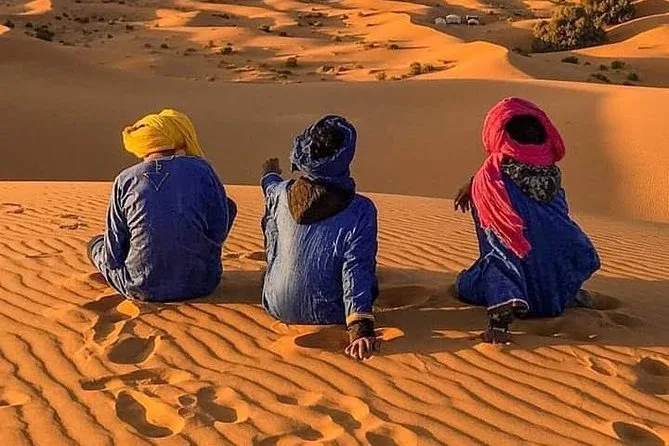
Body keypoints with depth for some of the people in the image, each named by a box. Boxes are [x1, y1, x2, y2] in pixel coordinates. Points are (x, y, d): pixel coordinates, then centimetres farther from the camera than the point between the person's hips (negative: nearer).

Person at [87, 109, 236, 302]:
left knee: (96, 244, 29)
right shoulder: (200, 169, -3)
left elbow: (113, 255, 1)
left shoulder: (125, 179, -2)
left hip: (144, 289, 1)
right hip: (200, 284, -1)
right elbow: (220, 231, -2)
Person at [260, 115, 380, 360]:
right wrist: (361, 330, -26)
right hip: (329, 315, -3)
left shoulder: (280, 194, -9)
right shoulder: (360, 211, -21)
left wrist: (270, 176, 41)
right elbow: (357, 273, -27)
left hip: (278, 308, 3)